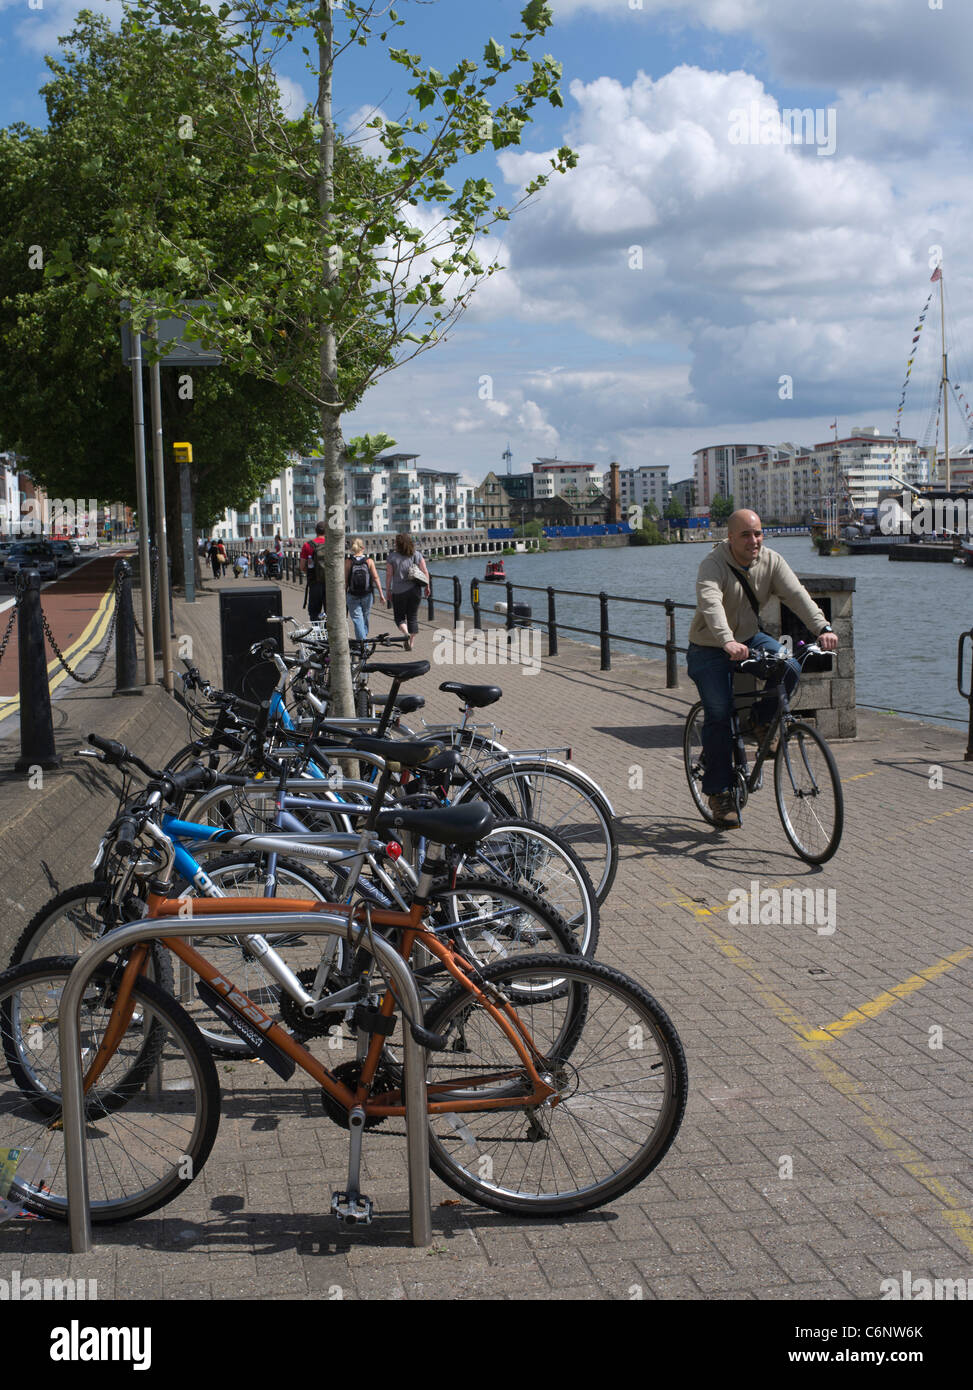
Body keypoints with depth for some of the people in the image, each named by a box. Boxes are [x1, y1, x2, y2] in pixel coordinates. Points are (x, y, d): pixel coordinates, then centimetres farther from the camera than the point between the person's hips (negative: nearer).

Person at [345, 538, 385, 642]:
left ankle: (362, 641, -10)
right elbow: (376, 577, -6)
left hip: (353, 595, -2)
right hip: (367, 594, 2)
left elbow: (345, 580, -5)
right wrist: (381, 594, -1)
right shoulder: (369, 561, -3)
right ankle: (364, 639, 32)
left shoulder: (348, 562, -6)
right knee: (365, 617, 19)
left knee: (357, 618, 1)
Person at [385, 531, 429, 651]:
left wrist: (388, 592, 0)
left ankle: (406, 633, -18)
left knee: (399, 617, 10)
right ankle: (411, 643, 12)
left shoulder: (392, 557, -7)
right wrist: (427, 586, 9)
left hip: (399, 592, -2)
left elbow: (388, 575, -7)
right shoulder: (417, 555, -1)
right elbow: (425, 572, -3)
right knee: (413, 617, 12)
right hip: (415, 591, 2)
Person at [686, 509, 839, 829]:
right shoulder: (713, 565, -22)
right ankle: (719, 793, 0)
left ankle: (762, 721, 3)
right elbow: (710, 604, -40)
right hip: (710, 649, -4)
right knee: (719, 715, -13)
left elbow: (796, 594, -20)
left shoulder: (771, 561, -7)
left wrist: (822, 628, -38)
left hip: (750, 638, 4)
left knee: (789, 667, -24)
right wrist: (728, 642, -58)